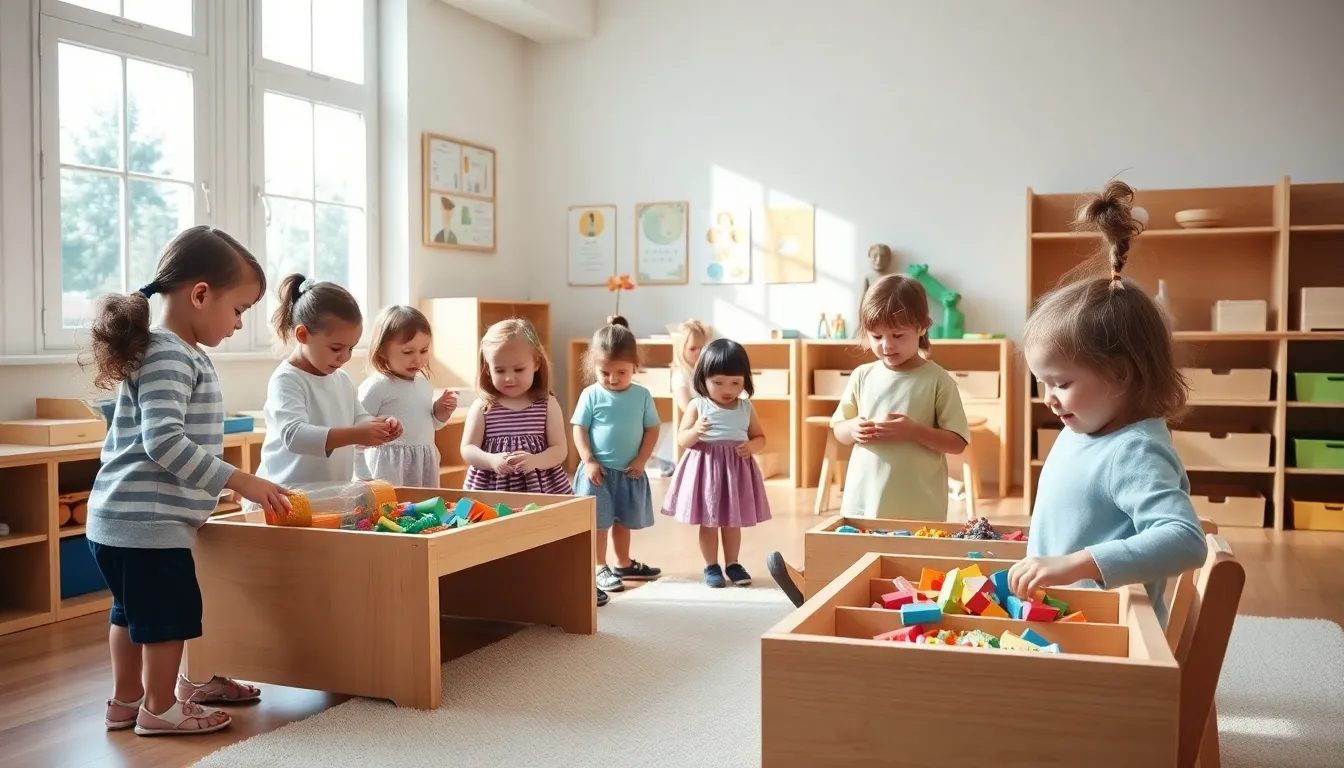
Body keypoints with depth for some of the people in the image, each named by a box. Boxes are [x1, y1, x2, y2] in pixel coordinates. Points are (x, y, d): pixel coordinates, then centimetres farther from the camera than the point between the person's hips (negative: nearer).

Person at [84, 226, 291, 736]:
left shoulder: (175, 353, 14)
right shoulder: (169, 356, -18)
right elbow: (163, 440, -27)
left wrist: (227, 484, 24)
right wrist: (239, 481, -25)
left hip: (124, 517, 11)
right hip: (148, 520, -11)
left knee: (132, 610, 21)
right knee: (170, 613, 2)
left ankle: (126, 699, 34)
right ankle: (160, 708, 16)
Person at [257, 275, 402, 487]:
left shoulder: (341, 378, 11)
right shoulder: (287, 380, -13)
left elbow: (359, 419, 20)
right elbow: (294, 435, -26)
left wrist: (379, 425, -5)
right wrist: (356, 435, -35)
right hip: (288, 494, -7)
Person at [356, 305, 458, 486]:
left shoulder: (424, 384, 10)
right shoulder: (376, 387, -13)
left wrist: (440, 412, 6)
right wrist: (365, 480, -13)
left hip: (425, 470, 7)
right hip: (390, 471, -7)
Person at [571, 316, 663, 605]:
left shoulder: (642, 395, -2)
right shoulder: (591, 395, -8)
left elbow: (652, 429, 1)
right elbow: (579, 430, -6)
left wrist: (641, 460, -8)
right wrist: (588, 461, -15)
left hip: (630, 472, 3)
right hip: (599, 471, -3)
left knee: (624, 521, 18)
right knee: (598, 522, 0)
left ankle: (624, 564, 33)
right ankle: (600, 568, 12)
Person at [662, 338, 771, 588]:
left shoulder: (746, 408, 2)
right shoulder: (697, 406, -6)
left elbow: (760, 437, 10)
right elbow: (681, 440, -6)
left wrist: (751, 446, -12)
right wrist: (695, 431, -27)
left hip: (736, 468, 3)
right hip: (706, 467, -2)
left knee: (733, 521, 13)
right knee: (708, 521, 5)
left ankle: (732, 564, 26)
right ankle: (711, 566, 17)